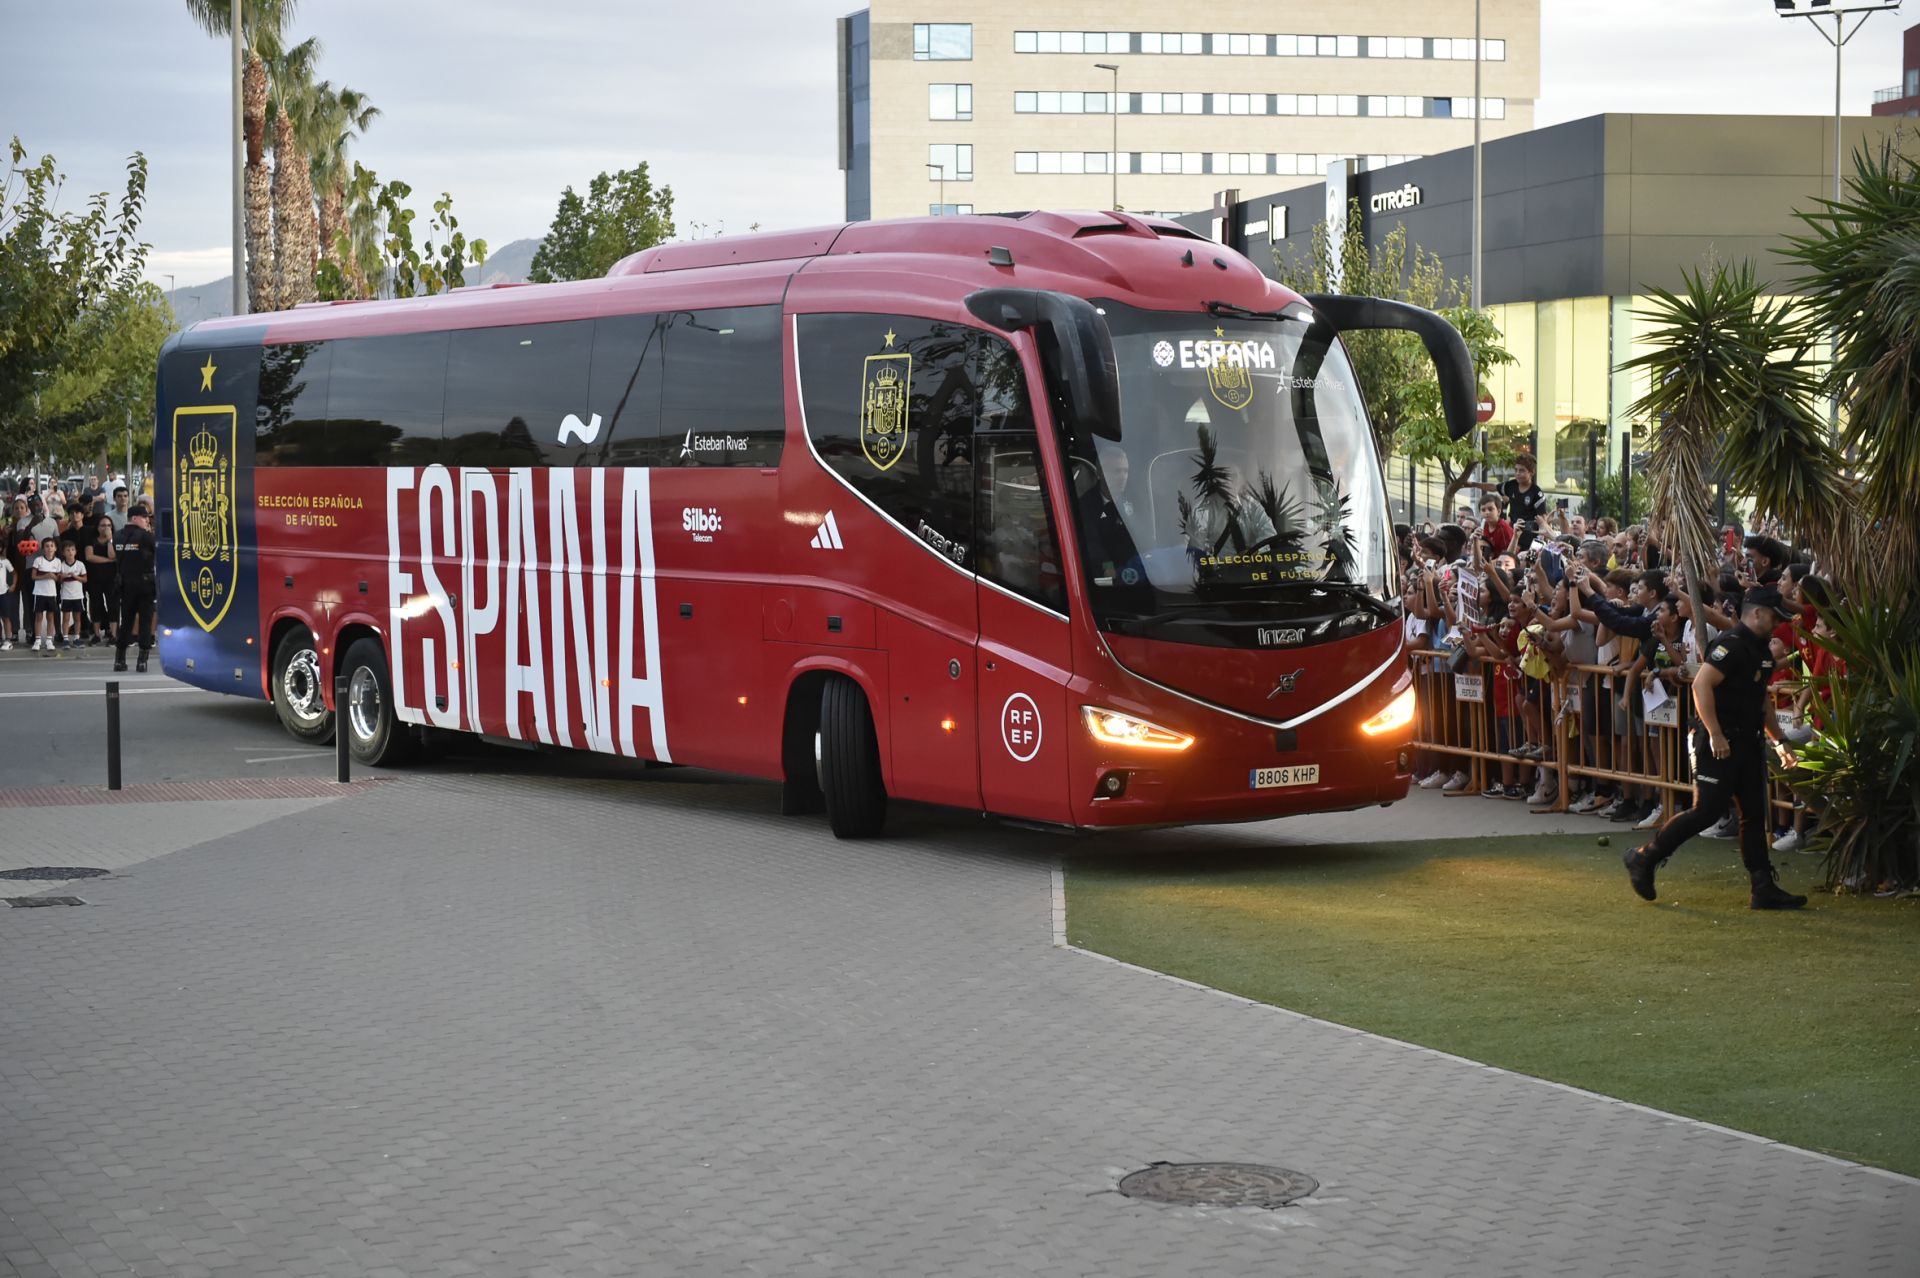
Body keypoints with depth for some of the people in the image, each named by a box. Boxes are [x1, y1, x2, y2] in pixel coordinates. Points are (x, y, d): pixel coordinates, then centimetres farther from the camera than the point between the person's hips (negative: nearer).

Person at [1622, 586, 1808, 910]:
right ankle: (1643, 859, 2)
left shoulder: (1760, 650, 17)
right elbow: (1701, 684, -25)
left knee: (1754, 815, 7)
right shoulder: (1732, 645, -15)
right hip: (1720, 743, -10)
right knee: (1708, 810, -10)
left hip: (1747, 743, 10)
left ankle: (1764, 889, 9)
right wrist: (1715, 735, -26)